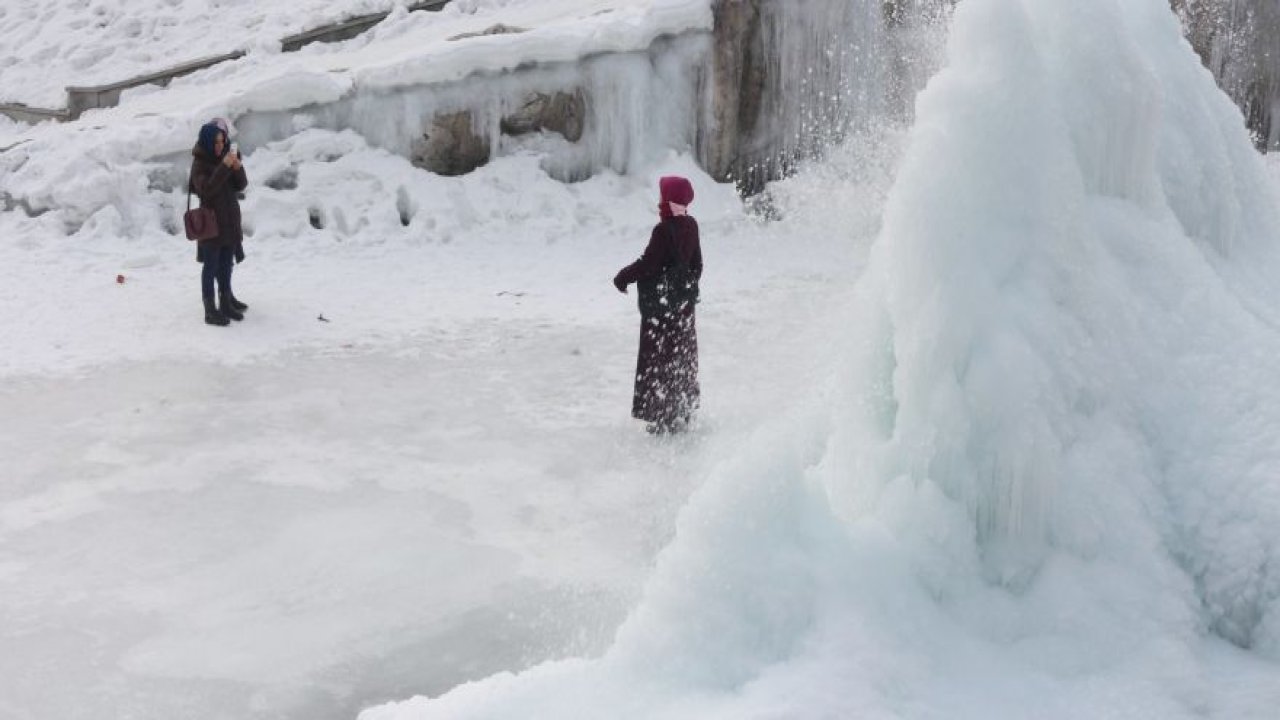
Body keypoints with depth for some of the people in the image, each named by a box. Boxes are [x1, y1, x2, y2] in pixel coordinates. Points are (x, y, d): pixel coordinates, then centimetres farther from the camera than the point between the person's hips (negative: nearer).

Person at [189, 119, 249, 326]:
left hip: (230, 220, 6)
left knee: (226, 264, 14)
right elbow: (206, 189, -25)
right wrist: (224, 167, -29)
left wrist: (238, 168, -14)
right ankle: (210, 310, 1)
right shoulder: (200, 163, -11)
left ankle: (226, 302, 24)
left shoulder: (226, 156, 6)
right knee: (211, 266, -2)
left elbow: (241, 186, 6)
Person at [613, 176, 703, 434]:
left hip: (660, 304, -8)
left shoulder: (664, 230, -21)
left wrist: (623, 277, -6)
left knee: (659, 357, 0)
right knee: (683, 356, 16)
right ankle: (683, 412, 25)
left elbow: (648, 264, -21)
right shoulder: (691, 226, 4)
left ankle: (664, 417, 2)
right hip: (685, 302, 8)